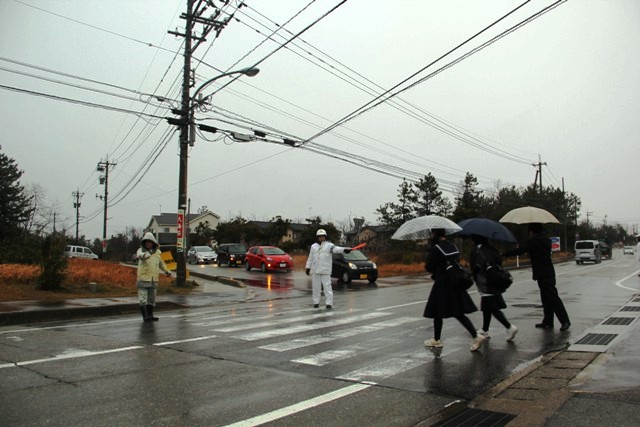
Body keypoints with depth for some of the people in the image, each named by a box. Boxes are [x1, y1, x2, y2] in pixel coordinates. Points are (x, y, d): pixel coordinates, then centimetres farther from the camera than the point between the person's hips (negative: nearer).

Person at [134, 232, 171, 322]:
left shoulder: (157, 252, 9)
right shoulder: (141, 250, -4)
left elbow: (161, 262, 25)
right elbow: (140, 254, -30)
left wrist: (166, 271, 17)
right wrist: (141, 255, -53)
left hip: (154, 279, 5)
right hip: (143, 278, -5)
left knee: (151, 298, 11)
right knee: (143, 298, -8)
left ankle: (150, 315, 21)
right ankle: (145, 316, -7)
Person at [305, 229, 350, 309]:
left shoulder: (329, 245, -3)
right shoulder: (313, 246, 11)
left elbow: (336, 249, -22)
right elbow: (310, 258, 16)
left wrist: (344, 250, -41)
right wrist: (308, 267, 12)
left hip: (325, 270, -4)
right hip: (315, 270, 4)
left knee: (327, 286, -7)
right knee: (316, 287, 9)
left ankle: (329, 303, -4)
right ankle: (316, 302, 20)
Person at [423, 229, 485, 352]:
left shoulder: (435, 248, -15)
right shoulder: (453, 246, 9)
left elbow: (428, 267, -12)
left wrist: (435, 271, 9)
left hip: (442, 283, -7)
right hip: (456, 282, 7)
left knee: (437, 312, 8)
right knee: (458, 313, 10)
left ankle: (437, 340, 19)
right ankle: (476, 336, -2)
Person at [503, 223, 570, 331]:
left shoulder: (535, 241, -14)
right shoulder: (545, 240, 14)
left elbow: (521, 250, -17)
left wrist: (505, 254, -11)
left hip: (543, 275, -10)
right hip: (548, 273, 10)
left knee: (552, 298, -8)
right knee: (546, 298, 13)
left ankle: (565, 321, -7)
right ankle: (547, 321, 19)